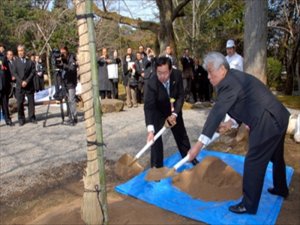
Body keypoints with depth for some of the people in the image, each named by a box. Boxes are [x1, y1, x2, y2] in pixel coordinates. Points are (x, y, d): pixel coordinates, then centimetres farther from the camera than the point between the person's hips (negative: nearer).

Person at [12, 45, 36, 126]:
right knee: (20, 103, -1)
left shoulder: (30, 62, 9)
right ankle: (21, 119, 8)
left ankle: (32, 117, 12)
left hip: (29, 85, 0)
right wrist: (21, 82, -11)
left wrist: (26, 81, -10)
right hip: (19, 86, 0)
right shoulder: (15, 62, 9)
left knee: (31, 102, 2)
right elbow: (14, 73, 1)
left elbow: (33, 72, 1)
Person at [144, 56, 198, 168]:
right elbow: (148, 107, -39)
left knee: (181, 134, 16)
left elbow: (181, 96, -16)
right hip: (157, 111, -3)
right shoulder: (152, 83, -35)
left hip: (174, 109, 3)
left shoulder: (177, 75, -27)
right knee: (155, 137, -11)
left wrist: (174, 114, -26)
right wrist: (150, 129, -49)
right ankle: (157, 166, 4)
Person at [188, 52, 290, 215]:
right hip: (278, 117, 11)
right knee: (276, 157, 27)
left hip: (268, 123, -11)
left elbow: (217, 112, -28)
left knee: (254, 163, -2)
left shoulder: (229, 83, -22)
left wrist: (199, 144, -29)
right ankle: (281, 189, 50)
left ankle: (249, 204, 12)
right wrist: (231, 122, 8)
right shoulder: (234, 77, 10)